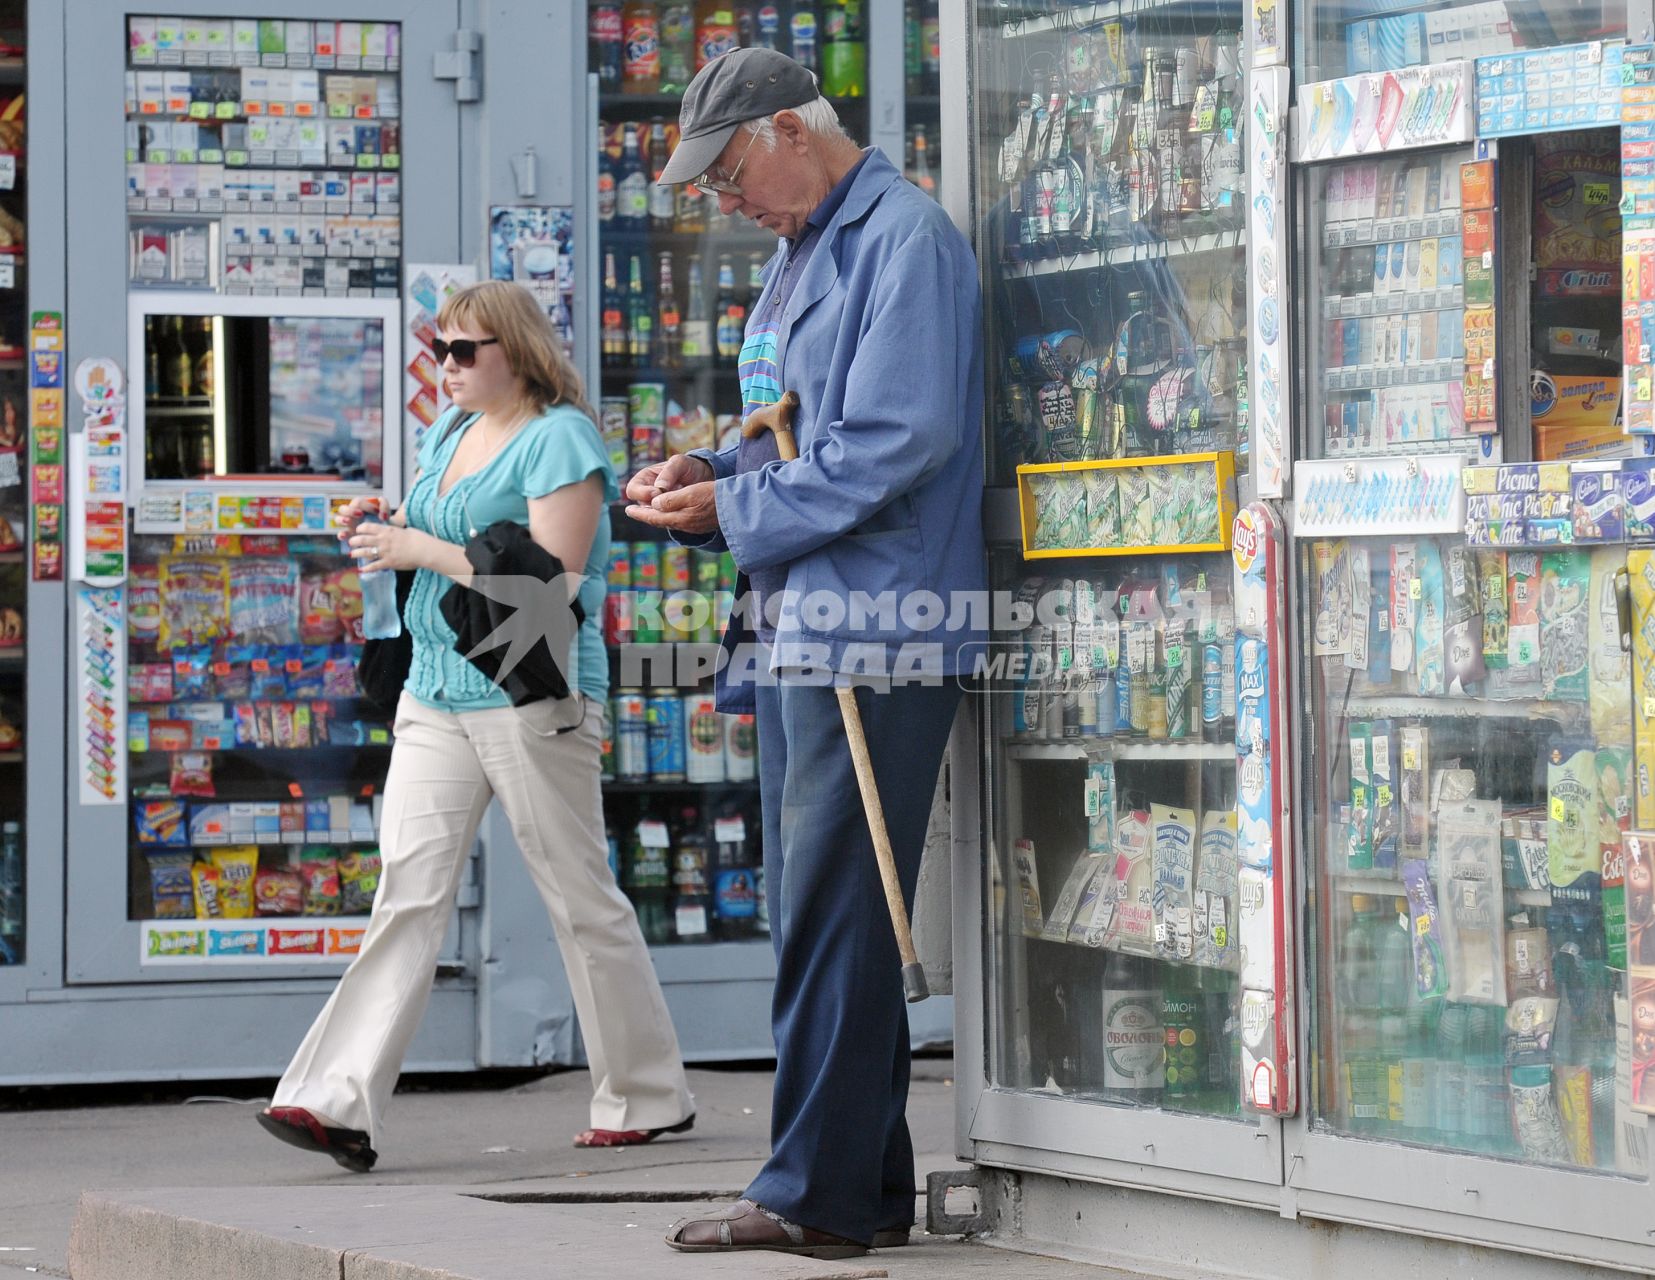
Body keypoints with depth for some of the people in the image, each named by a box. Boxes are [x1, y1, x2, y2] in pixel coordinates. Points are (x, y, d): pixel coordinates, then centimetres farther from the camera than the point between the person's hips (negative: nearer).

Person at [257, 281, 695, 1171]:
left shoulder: (558, 439, -9)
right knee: (409, 890, -4)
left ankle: (647, 1098, 17)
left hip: (531, 695, -7)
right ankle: (339, 1103, -13)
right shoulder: (450, 433, 16)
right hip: (437, 696, 7)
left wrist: (421, 549, -16)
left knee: (581, 898, 3)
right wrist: (380, 529, 7)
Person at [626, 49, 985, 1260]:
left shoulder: (905, 238, -10)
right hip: (800, 633, 10)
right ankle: (868, 1186, 18)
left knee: (833, 916, -9)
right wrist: (709, 475, 7)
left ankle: (821, 1193, -5)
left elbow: (894, 445, -19)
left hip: (873, 632, -10)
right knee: (815, 916, 12)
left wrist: (733, 511, -12)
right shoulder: (800, 257, 21)